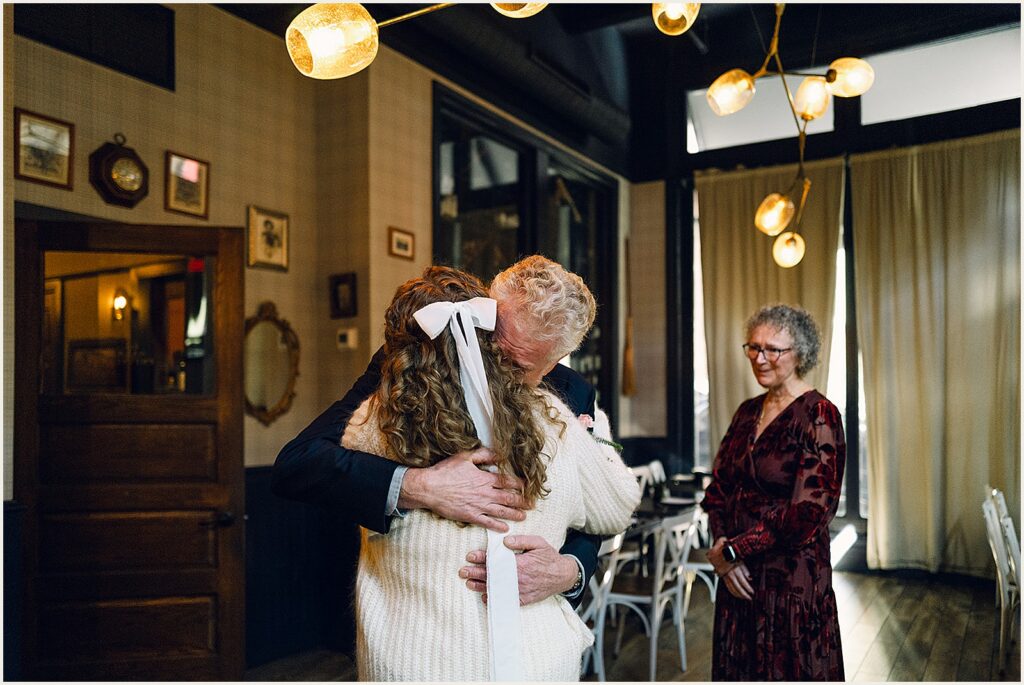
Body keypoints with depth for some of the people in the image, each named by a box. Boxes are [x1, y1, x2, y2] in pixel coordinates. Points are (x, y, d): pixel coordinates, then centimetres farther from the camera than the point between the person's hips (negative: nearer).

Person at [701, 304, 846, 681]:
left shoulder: (819, 415, -13)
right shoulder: (747, 412, 8)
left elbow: (808, 512, -20)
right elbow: (717, 489, 8)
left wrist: (731, 551, -13)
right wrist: (721, 545, -9)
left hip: (793, 578, -6)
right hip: (739, 577, 6)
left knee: (787, 670, 9)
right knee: (736, 670, 17)